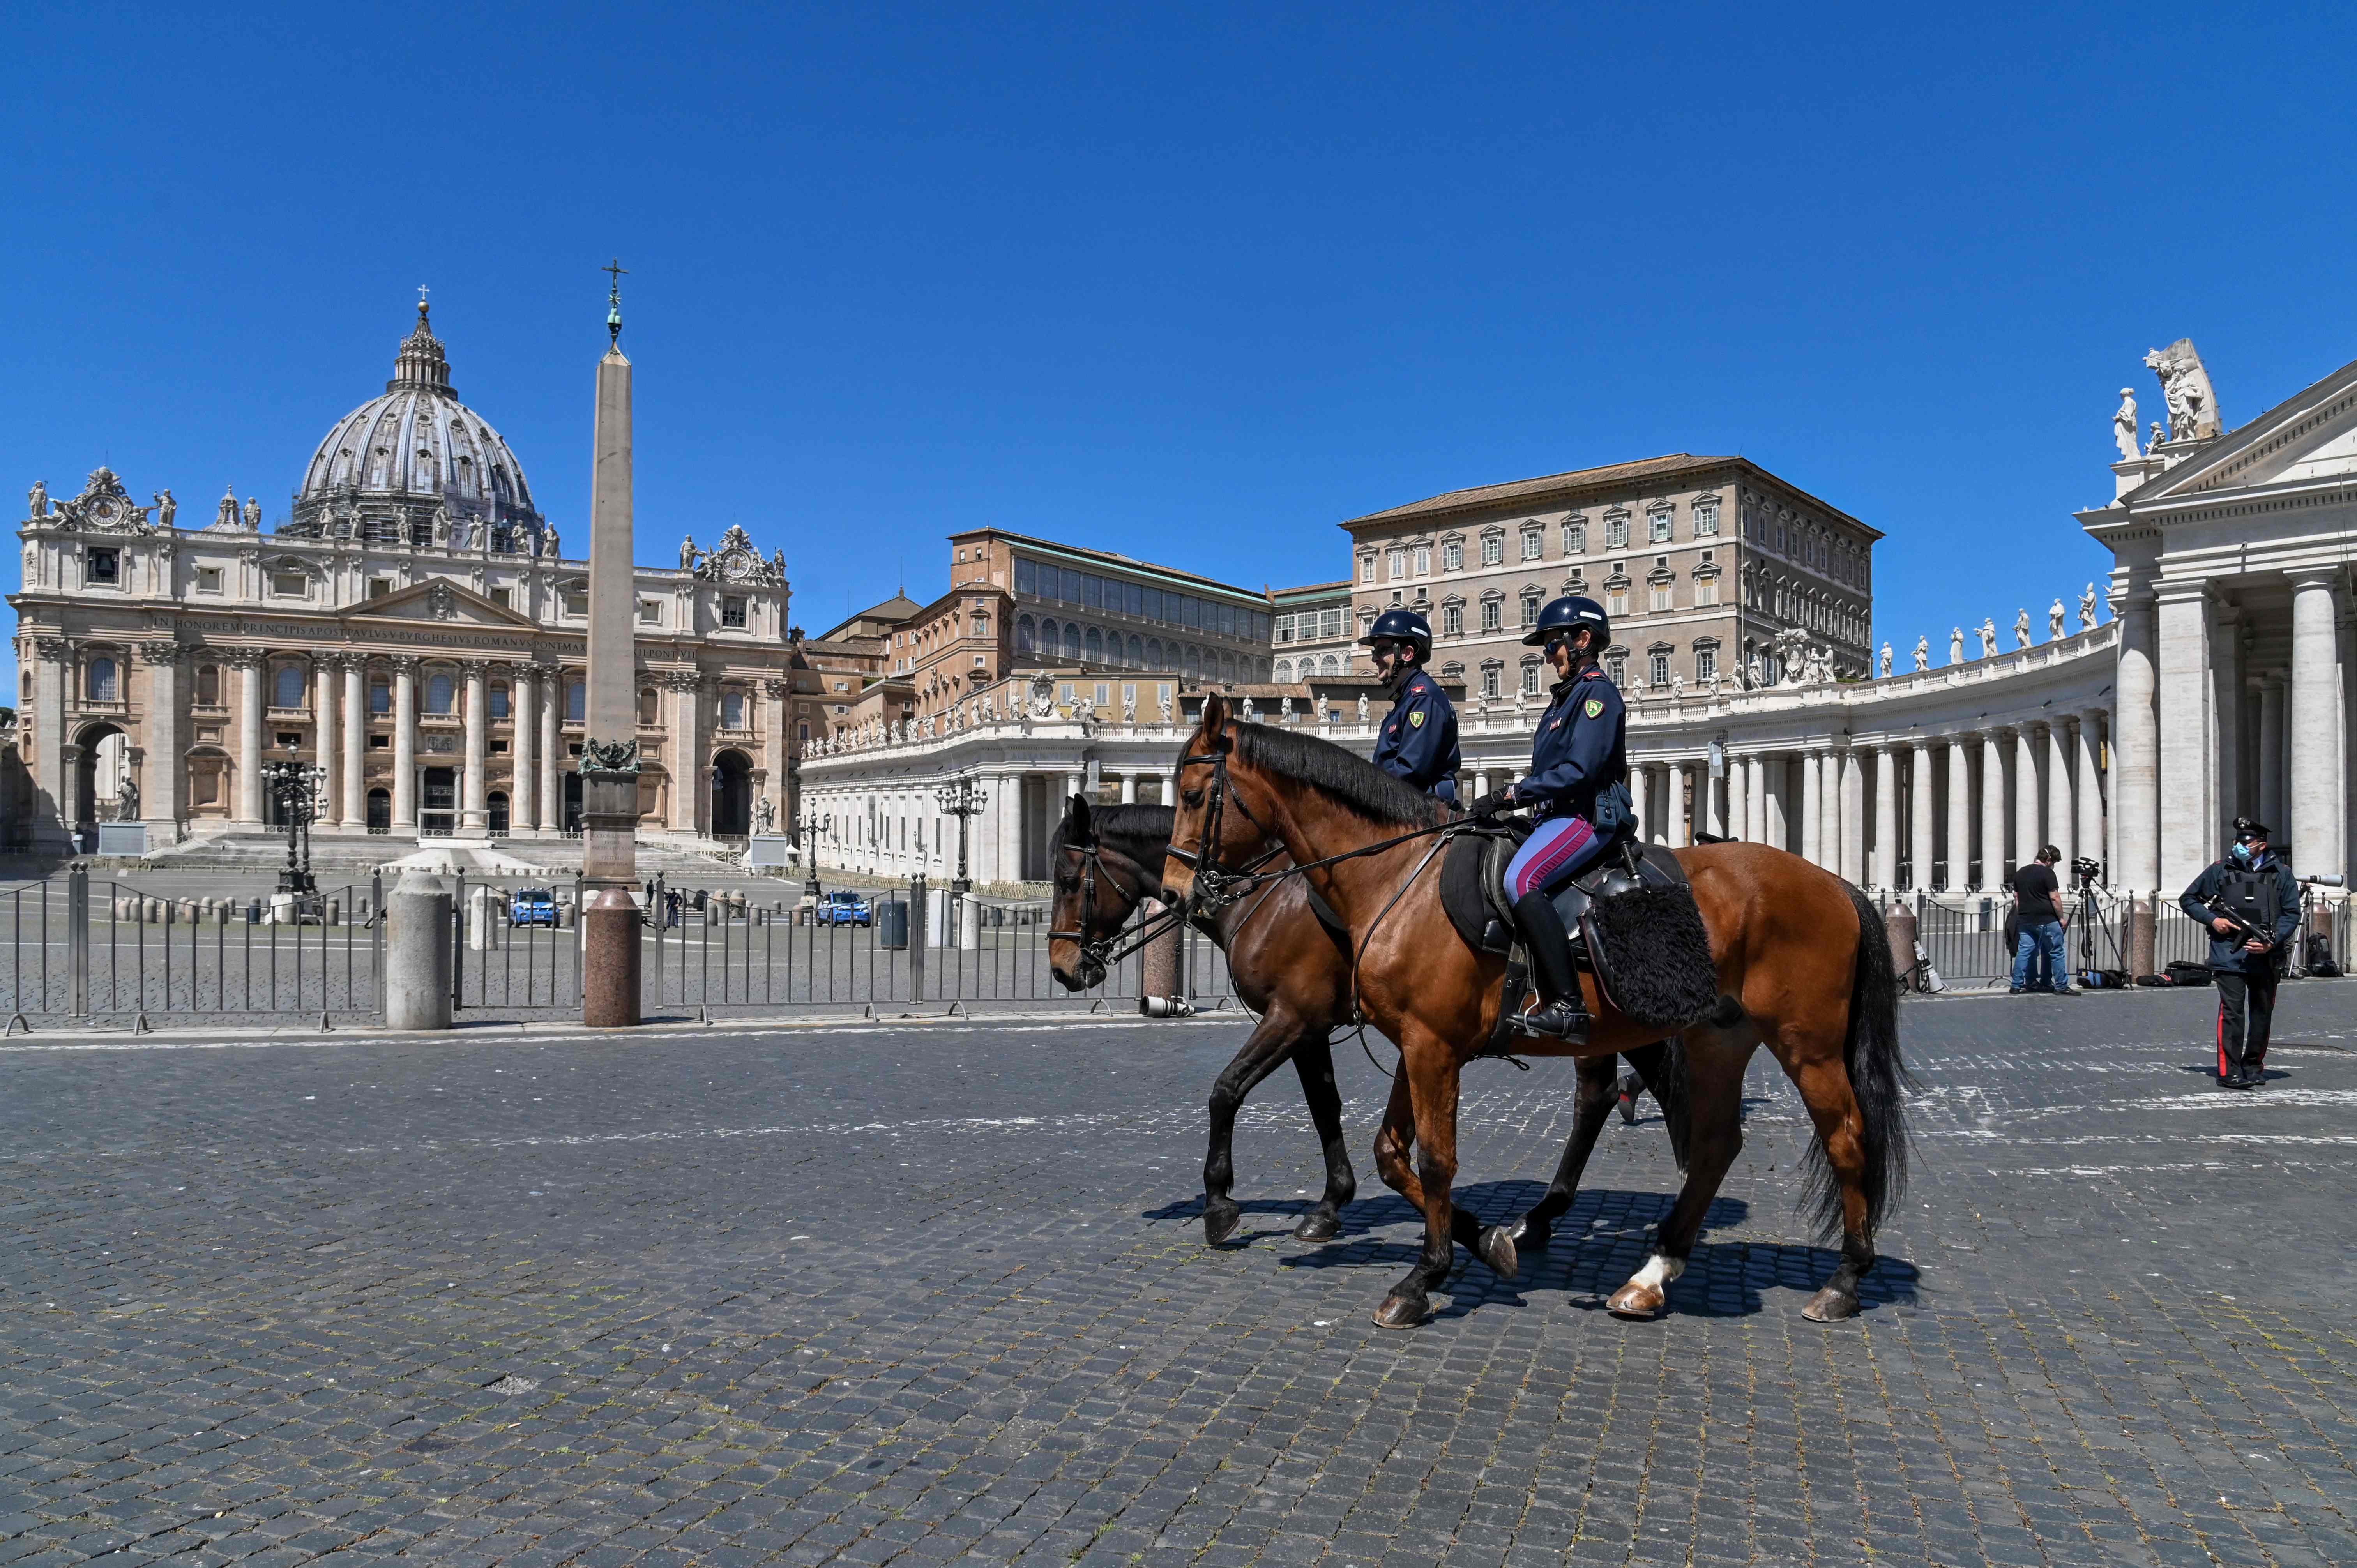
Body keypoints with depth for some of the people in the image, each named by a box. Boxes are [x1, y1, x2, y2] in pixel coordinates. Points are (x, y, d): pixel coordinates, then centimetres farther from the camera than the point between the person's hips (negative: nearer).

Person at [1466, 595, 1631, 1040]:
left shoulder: (1597, 692, -7)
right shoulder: (1564, 697, 23)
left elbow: (1578, 771, -19)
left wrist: (1511, 795, -19)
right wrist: (1509, 798, 7)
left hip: (1591, 817, -11)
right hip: (1559, 815, 11)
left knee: (1521, 878, -31)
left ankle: (1566, 1005, -33)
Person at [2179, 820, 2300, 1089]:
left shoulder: (2281, 874, 6)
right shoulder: (2220, 871, 4)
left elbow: (2292, 914, 4)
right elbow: (2188, 900, 12)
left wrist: (2272, 943, -10)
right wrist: (2212, 919, -5)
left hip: (2265, 957, 3)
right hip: (2229, 955, -2)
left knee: (2262, 1013, 12)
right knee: (2231, 1011, -9)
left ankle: (2253, 1066, 27)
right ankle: (2228, 1072, -9)